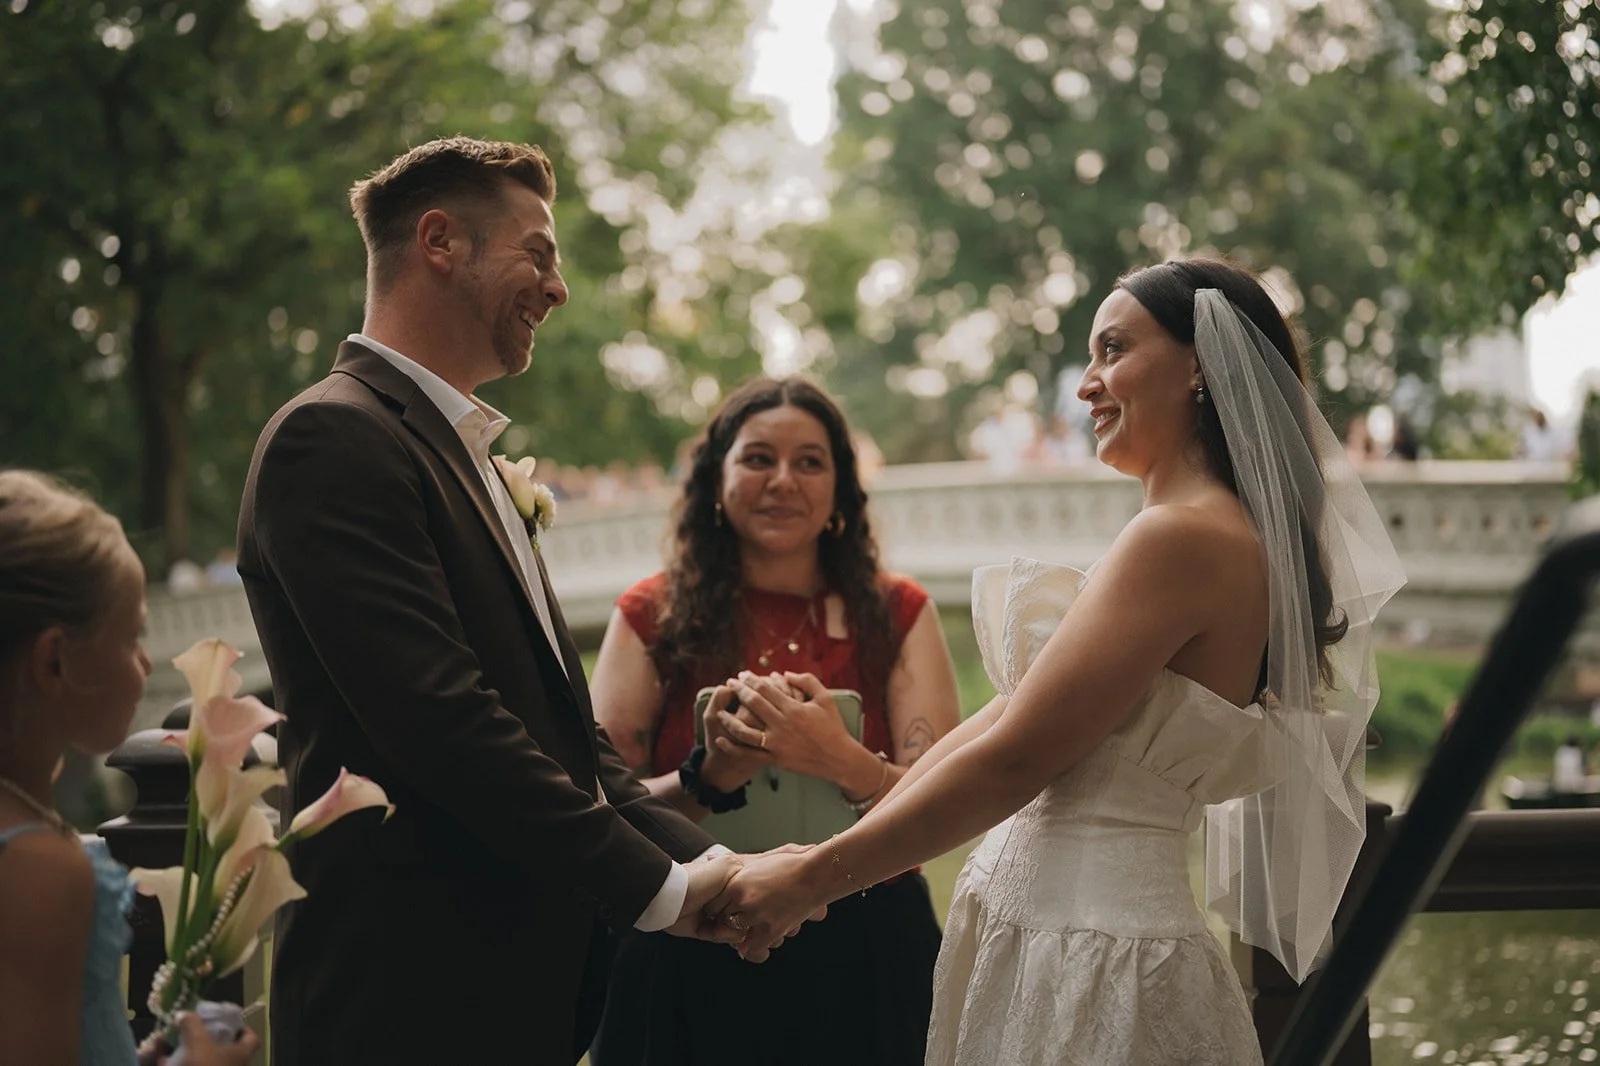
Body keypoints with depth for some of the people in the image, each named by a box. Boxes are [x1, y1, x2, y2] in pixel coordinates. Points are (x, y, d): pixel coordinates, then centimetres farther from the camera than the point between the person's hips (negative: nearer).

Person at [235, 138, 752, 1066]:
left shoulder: (476, 464, 18)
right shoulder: (335, 440, -11)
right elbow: (443, 723, -20)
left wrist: (705, 858, 3)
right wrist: (662, 886, -14)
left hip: (529, 981, 8)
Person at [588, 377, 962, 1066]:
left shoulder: (897, 615, 3)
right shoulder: (654, 616, 1)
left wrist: (841, 761, -24)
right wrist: (711, 775, -23)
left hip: (863, 960, 1)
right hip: (689, 963, -1)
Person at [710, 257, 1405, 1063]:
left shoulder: (1182, 540, -16)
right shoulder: (1216, 537, 14)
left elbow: (1012, 760, -17)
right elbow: (1004, 716, 12)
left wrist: (811, 880, -9)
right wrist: (828, 861, 9)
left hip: (1088, 963, -8)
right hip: (1043, 943, 8)